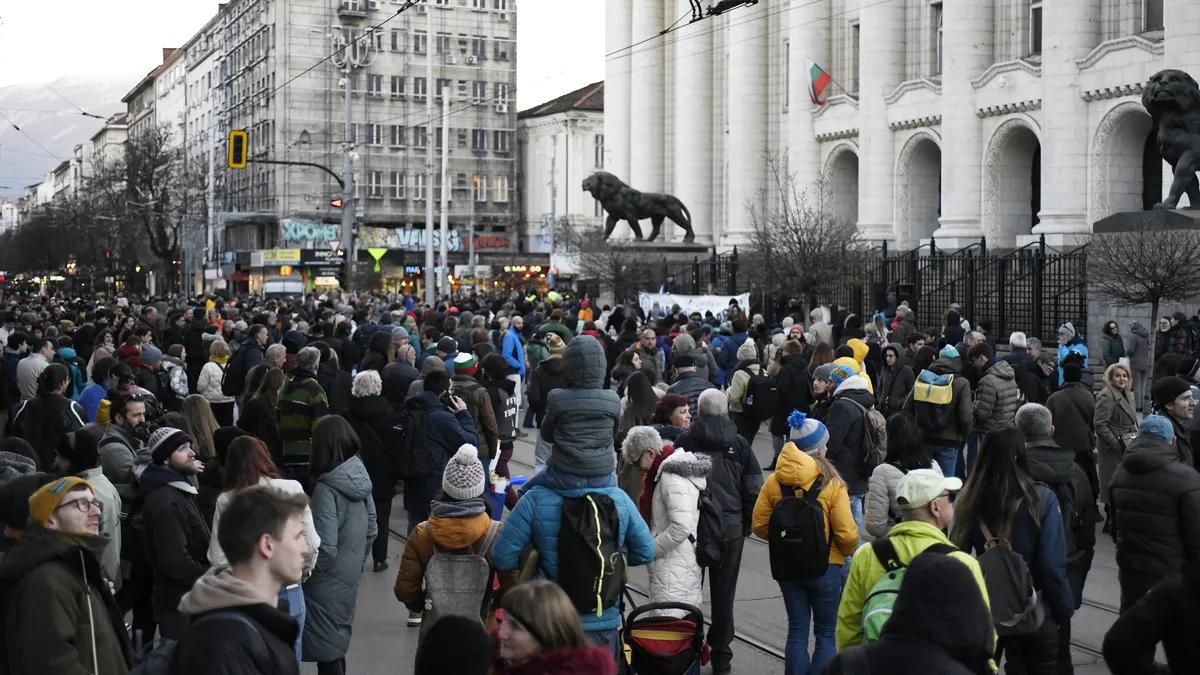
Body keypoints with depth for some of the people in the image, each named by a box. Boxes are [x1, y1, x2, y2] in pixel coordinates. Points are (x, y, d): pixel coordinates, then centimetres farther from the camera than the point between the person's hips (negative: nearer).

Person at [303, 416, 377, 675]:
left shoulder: (326, 489, -23)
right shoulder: (360, 479, 0)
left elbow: (325, 549, -24)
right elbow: (371, 531, 9)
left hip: (327, 584, -8)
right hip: (348, 579, 8)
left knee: (326, 653, 3)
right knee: (336, 647, 20)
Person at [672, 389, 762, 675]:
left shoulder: (684, 441, -8)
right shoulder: (739, 444, -3)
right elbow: (753, 490, -2)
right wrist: (747, 524, 11)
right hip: (731, 527, 1)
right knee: (723, 594, 10)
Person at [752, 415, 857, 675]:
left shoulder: (774, 482, -6)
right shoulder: (832, 485, -16)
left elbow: (760, 525, -4)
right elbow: (847, 534, -17)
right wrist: (847, 552, 4)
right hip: (825, 566, -3)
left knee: (797, 629, 15)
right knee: (825, 633, 12)